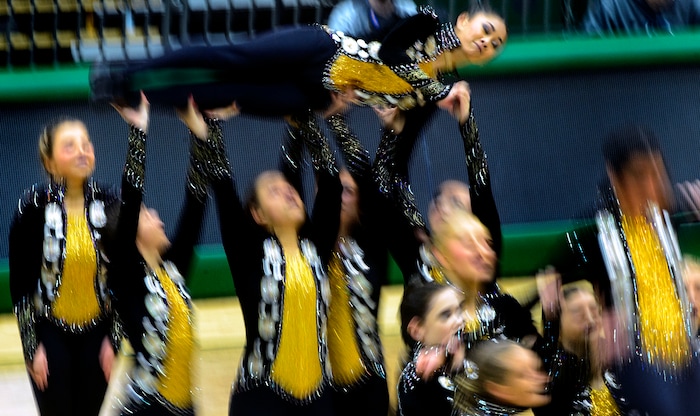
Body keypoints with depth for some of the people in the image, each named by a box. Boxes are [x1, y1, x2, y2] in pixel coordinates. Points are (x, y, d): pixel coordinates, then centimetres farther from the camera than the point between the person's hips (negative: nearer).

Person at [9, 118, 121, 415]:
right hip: (50, 330, -2)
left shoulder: (109, 203, -8)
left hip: (96, 330, 2)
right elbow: (20, 281, -10)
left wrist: (113, 337, -2)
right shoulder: (34, 206, -15)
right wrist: (32, 345, -10)